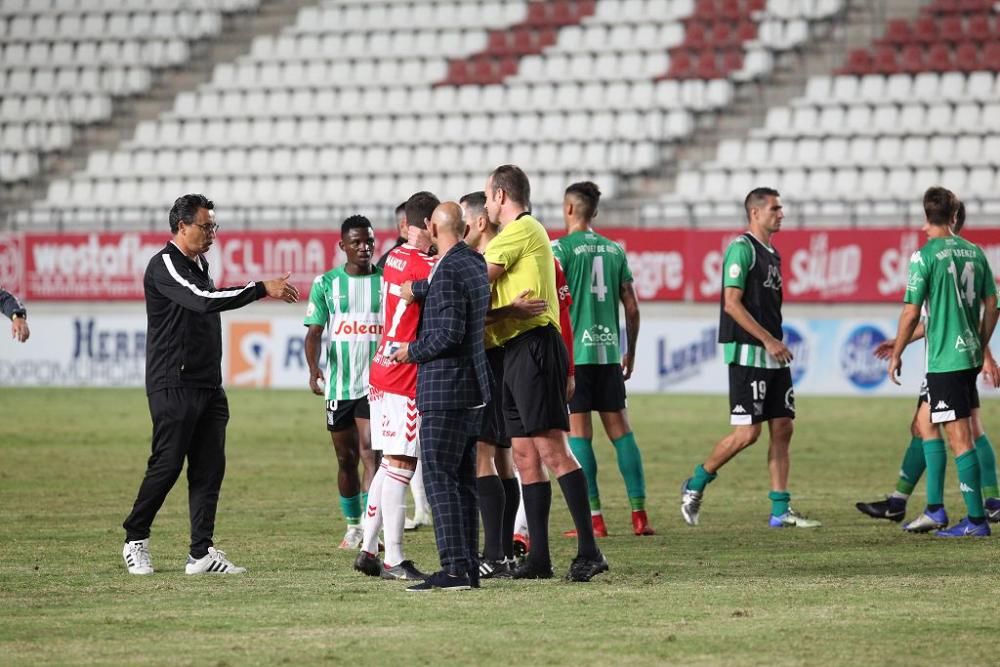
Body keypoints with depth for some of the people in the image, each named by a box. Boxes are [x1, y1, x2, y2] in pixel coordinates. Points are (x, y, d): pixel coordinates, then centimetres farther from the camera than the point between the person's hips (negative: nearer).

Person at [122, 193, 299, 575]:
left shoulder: (199, 264, 17)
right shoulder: (165, 265, -12)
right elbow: (205, 300, -25)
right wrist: (263, 289, -25)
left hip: (207, 385, 9)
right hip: (174, 385, -9)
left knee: (209, 468, 2)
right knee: (167, 465, -6)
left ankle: (202, 554, 0)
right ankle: (135, 541, 10)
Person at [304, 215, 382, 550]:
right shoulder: (326, 283, 4)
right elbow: (314, 331, 0)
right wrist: (313, 369, -16)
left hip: (377, 383, -2)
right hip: (338, 384, 2)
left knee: (370, 451, -15)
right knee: (346, 459, 11)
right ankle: (353, 527, 26)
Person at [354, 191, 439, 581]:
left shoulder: (395, 258, 12)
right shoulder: (425, 266, -15)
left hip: (383, 373, 9)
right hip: (406, 378, -9)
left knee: (389, 466, 15)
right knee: (400, 467, -7)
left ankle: (368, 551, 17)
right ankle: (394, 560, -7)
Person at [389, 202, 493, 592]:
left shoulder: (449, 272, -17)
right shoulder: (476, 263, 11)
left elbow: (449, 335, -20)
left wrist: (413, 351, -8)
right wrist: (414, 288, 22)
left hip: (445, 391, -10)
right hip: (472, 388, 10)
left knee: (439, 478, -9)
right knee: (463, 480, 11)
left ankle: (455, 568, -15)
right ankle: (468, 567, 12)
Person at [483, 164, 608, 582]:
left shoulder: (522, 229, -8)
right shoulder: (521, 233, 23)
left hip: (533, 347, -10)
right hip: (516, 351, 10)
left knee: (551, 447, -14)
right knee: (525, 455, 8)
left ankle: (589, 550, -17)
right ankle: (539, 558, 8)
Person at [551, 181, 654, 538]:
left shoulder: (561, 248, -5)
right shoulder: (614, 250, 10)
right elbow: (632, 307, 12)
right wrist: (630, 352, 21)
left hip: (573, 350, -5)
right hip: (608, 350, 5)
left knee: (579, 432, -2)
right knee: (620, 428, 8)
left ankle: (594, 518, -5)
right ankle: (639, 514, 4)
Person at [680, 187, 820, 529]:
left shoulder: (772, 254, 17)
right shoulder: (742, 249, -10)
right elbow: (732, 303, -17)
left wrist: (777, 343, 15)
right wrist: (768, 340, -19)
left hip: (774, 357, 9)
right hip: (748, 355, -9)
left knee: (782, 429, 3)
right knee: (748, 432, -10)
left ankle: (780, 511, 3)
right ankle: (695, 486, 8)